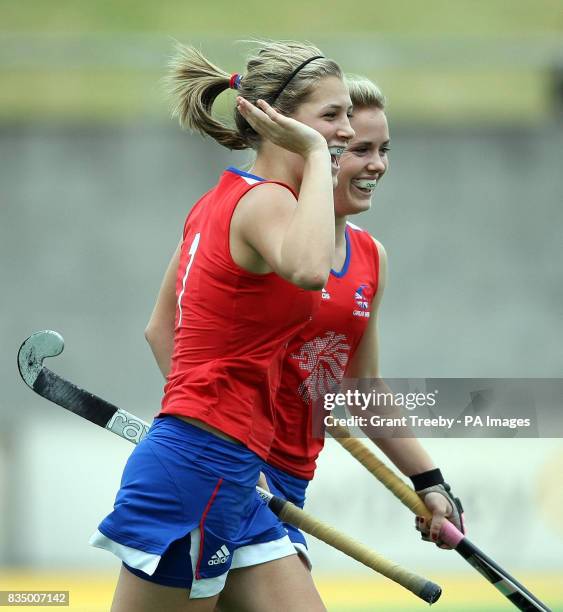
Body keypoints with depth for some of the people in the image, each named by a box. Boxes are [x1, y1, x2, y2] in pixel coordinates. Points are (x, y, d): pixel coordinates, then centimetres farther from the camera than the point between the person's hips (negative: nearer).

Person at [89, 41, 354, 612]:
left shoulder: (220, 199, 14)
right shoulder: (266, 200, -14)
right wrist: (315, 154, -26)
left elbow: (159, 328, 22)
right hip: (203, 466, -10)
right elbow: (308, 270, -39)